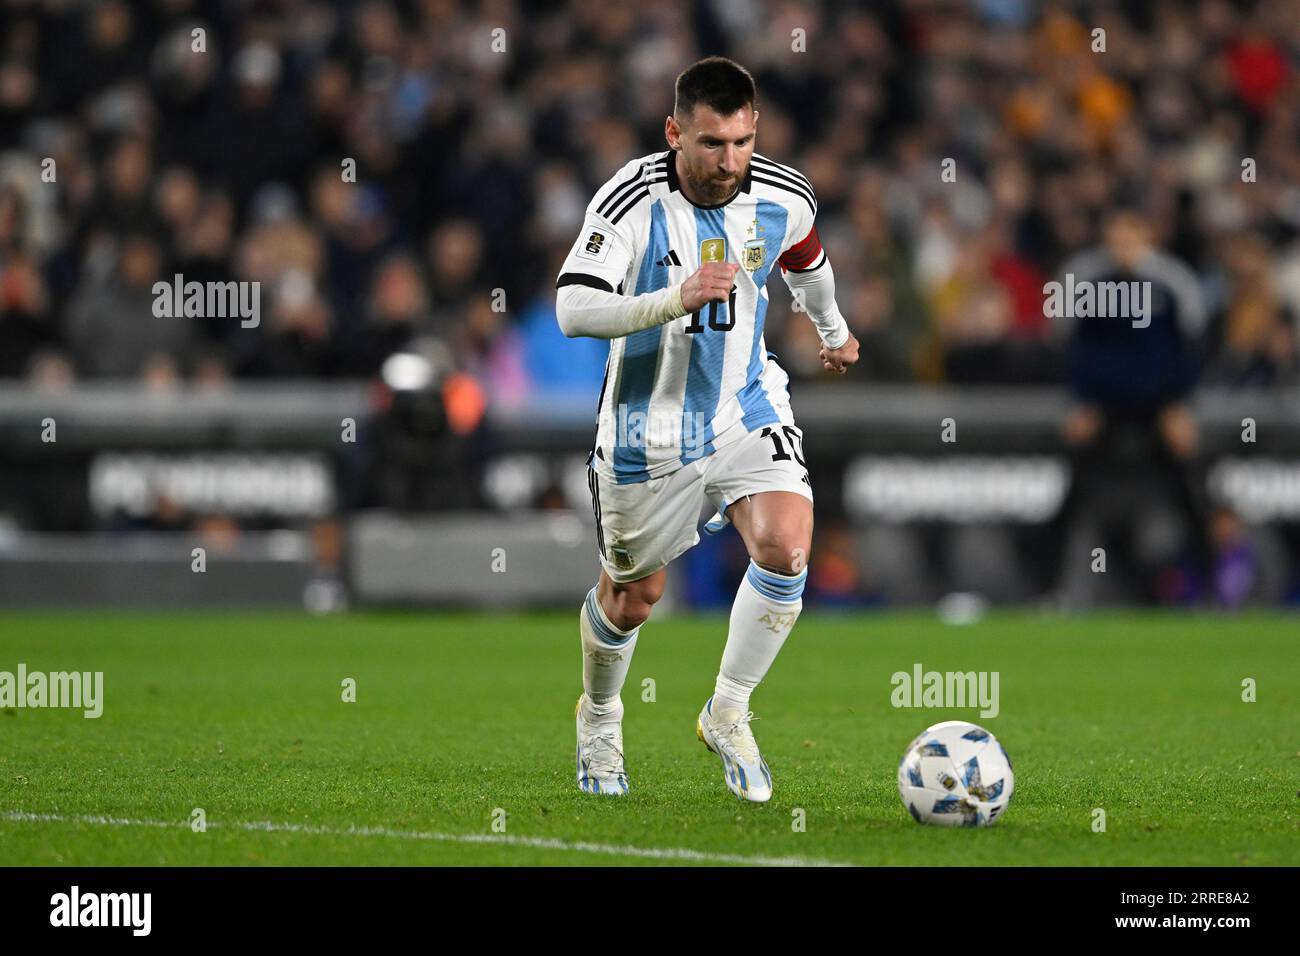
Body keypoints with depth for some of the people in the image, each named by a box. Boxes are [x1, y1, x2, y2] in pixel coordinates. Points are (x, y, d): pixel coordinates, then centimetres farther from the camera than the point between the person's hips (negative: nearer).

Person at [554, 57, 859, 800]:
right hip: (649, 425, -2)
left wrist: (834, 331, 35)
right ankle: (600, 718, 43)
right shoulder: (633, 200, -21)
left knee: (787, 545, -23)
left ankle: (729, 713, -5)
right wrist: (677, 299, -42)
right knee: (633, 596, 12)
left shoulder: (785, 199, -8)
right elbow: (573, 310, -31)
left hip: (746, 409, 2)